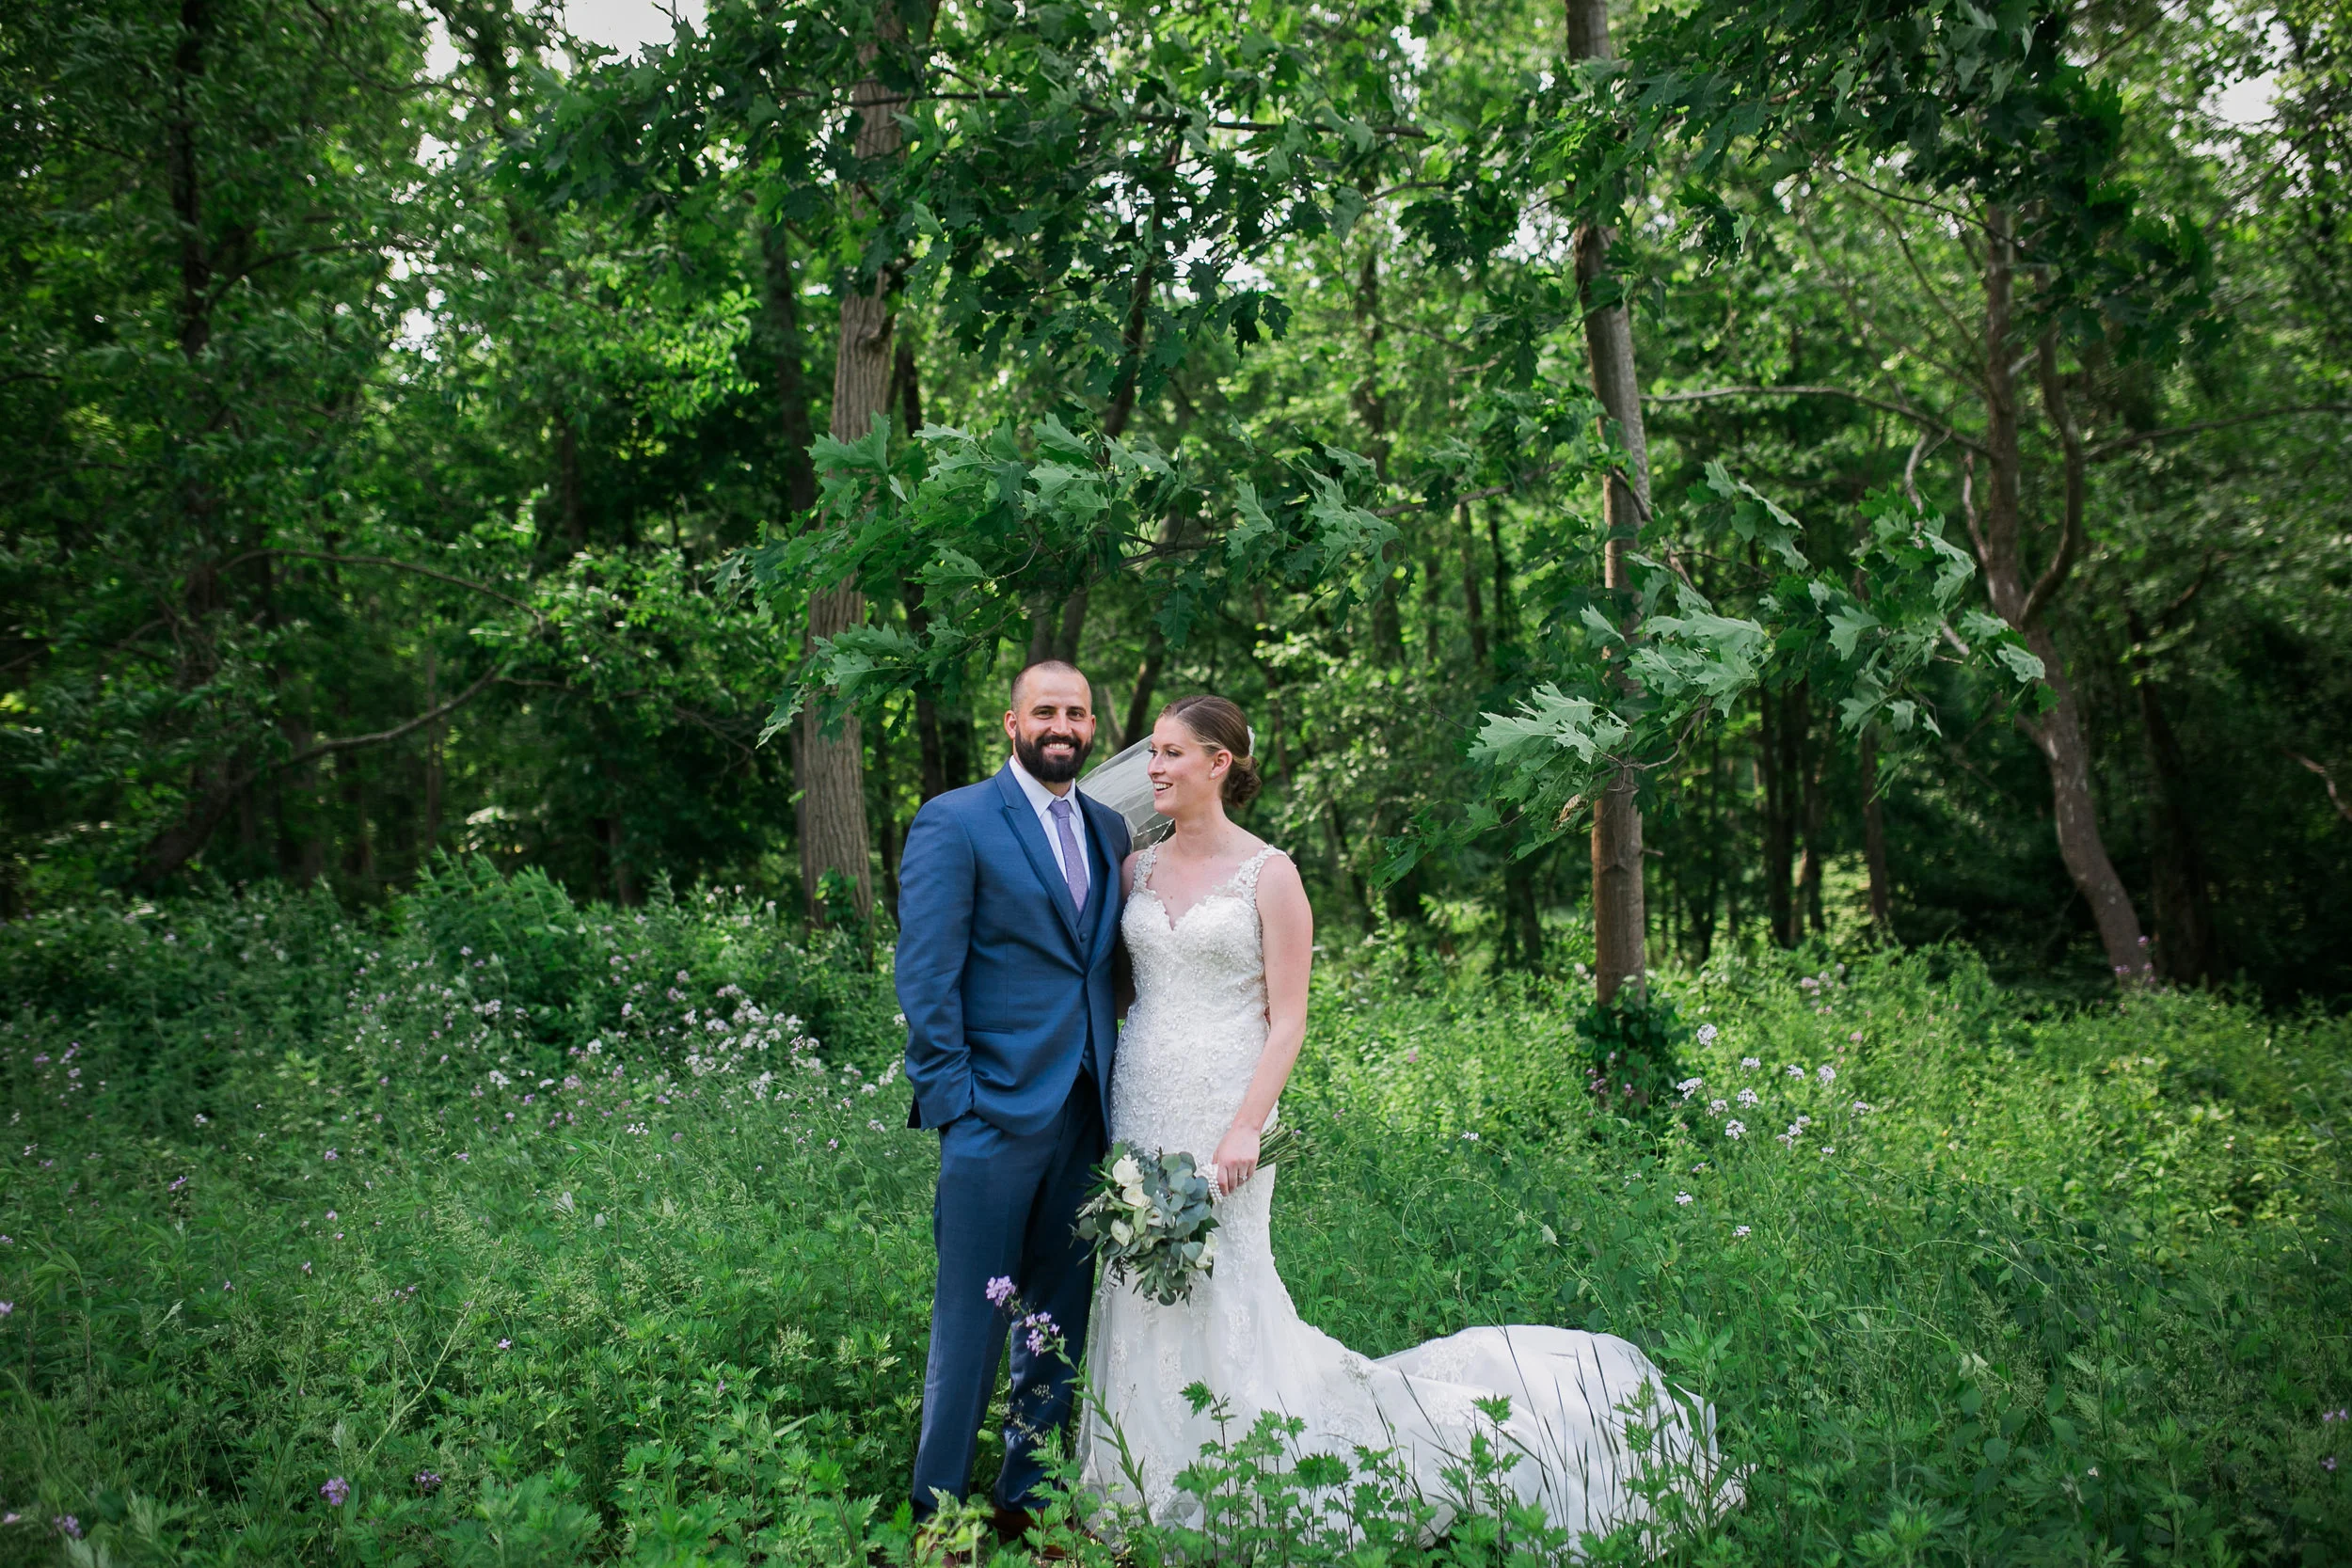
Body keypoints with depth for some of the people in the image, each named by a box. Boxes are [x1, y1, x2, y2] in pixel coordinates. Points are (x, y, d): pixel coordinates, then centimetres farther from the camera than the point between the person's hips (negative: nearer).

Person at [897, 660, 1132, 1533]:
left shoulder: (1108, 830, 13)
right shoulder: (954, 823, -5)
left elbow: (1107, 964, 15)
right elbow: (926, 976, -9)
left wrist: (1113, 1085, 5)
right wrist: (953, 1098, -13)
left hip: (1084, 1114, 6)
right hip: (997, 1111, -6)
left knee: (1062, 1316, 13)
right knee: (971, 1322, 2)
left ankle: (1027, 1495, 28)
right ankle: (937, 1511, 17)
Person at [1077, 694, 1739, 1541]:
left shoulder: (1268, 873, -6)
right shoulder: (1136, 868, 9)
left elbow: (1288, 1022, -8)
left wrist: (1244, 1132, -17)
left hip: (1223, 1111, -5)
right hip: (1136, 1108, 5)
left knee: (1220, 1302, -1)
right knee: (1141, 1300, 9)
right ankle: (1151, 1490, 25)